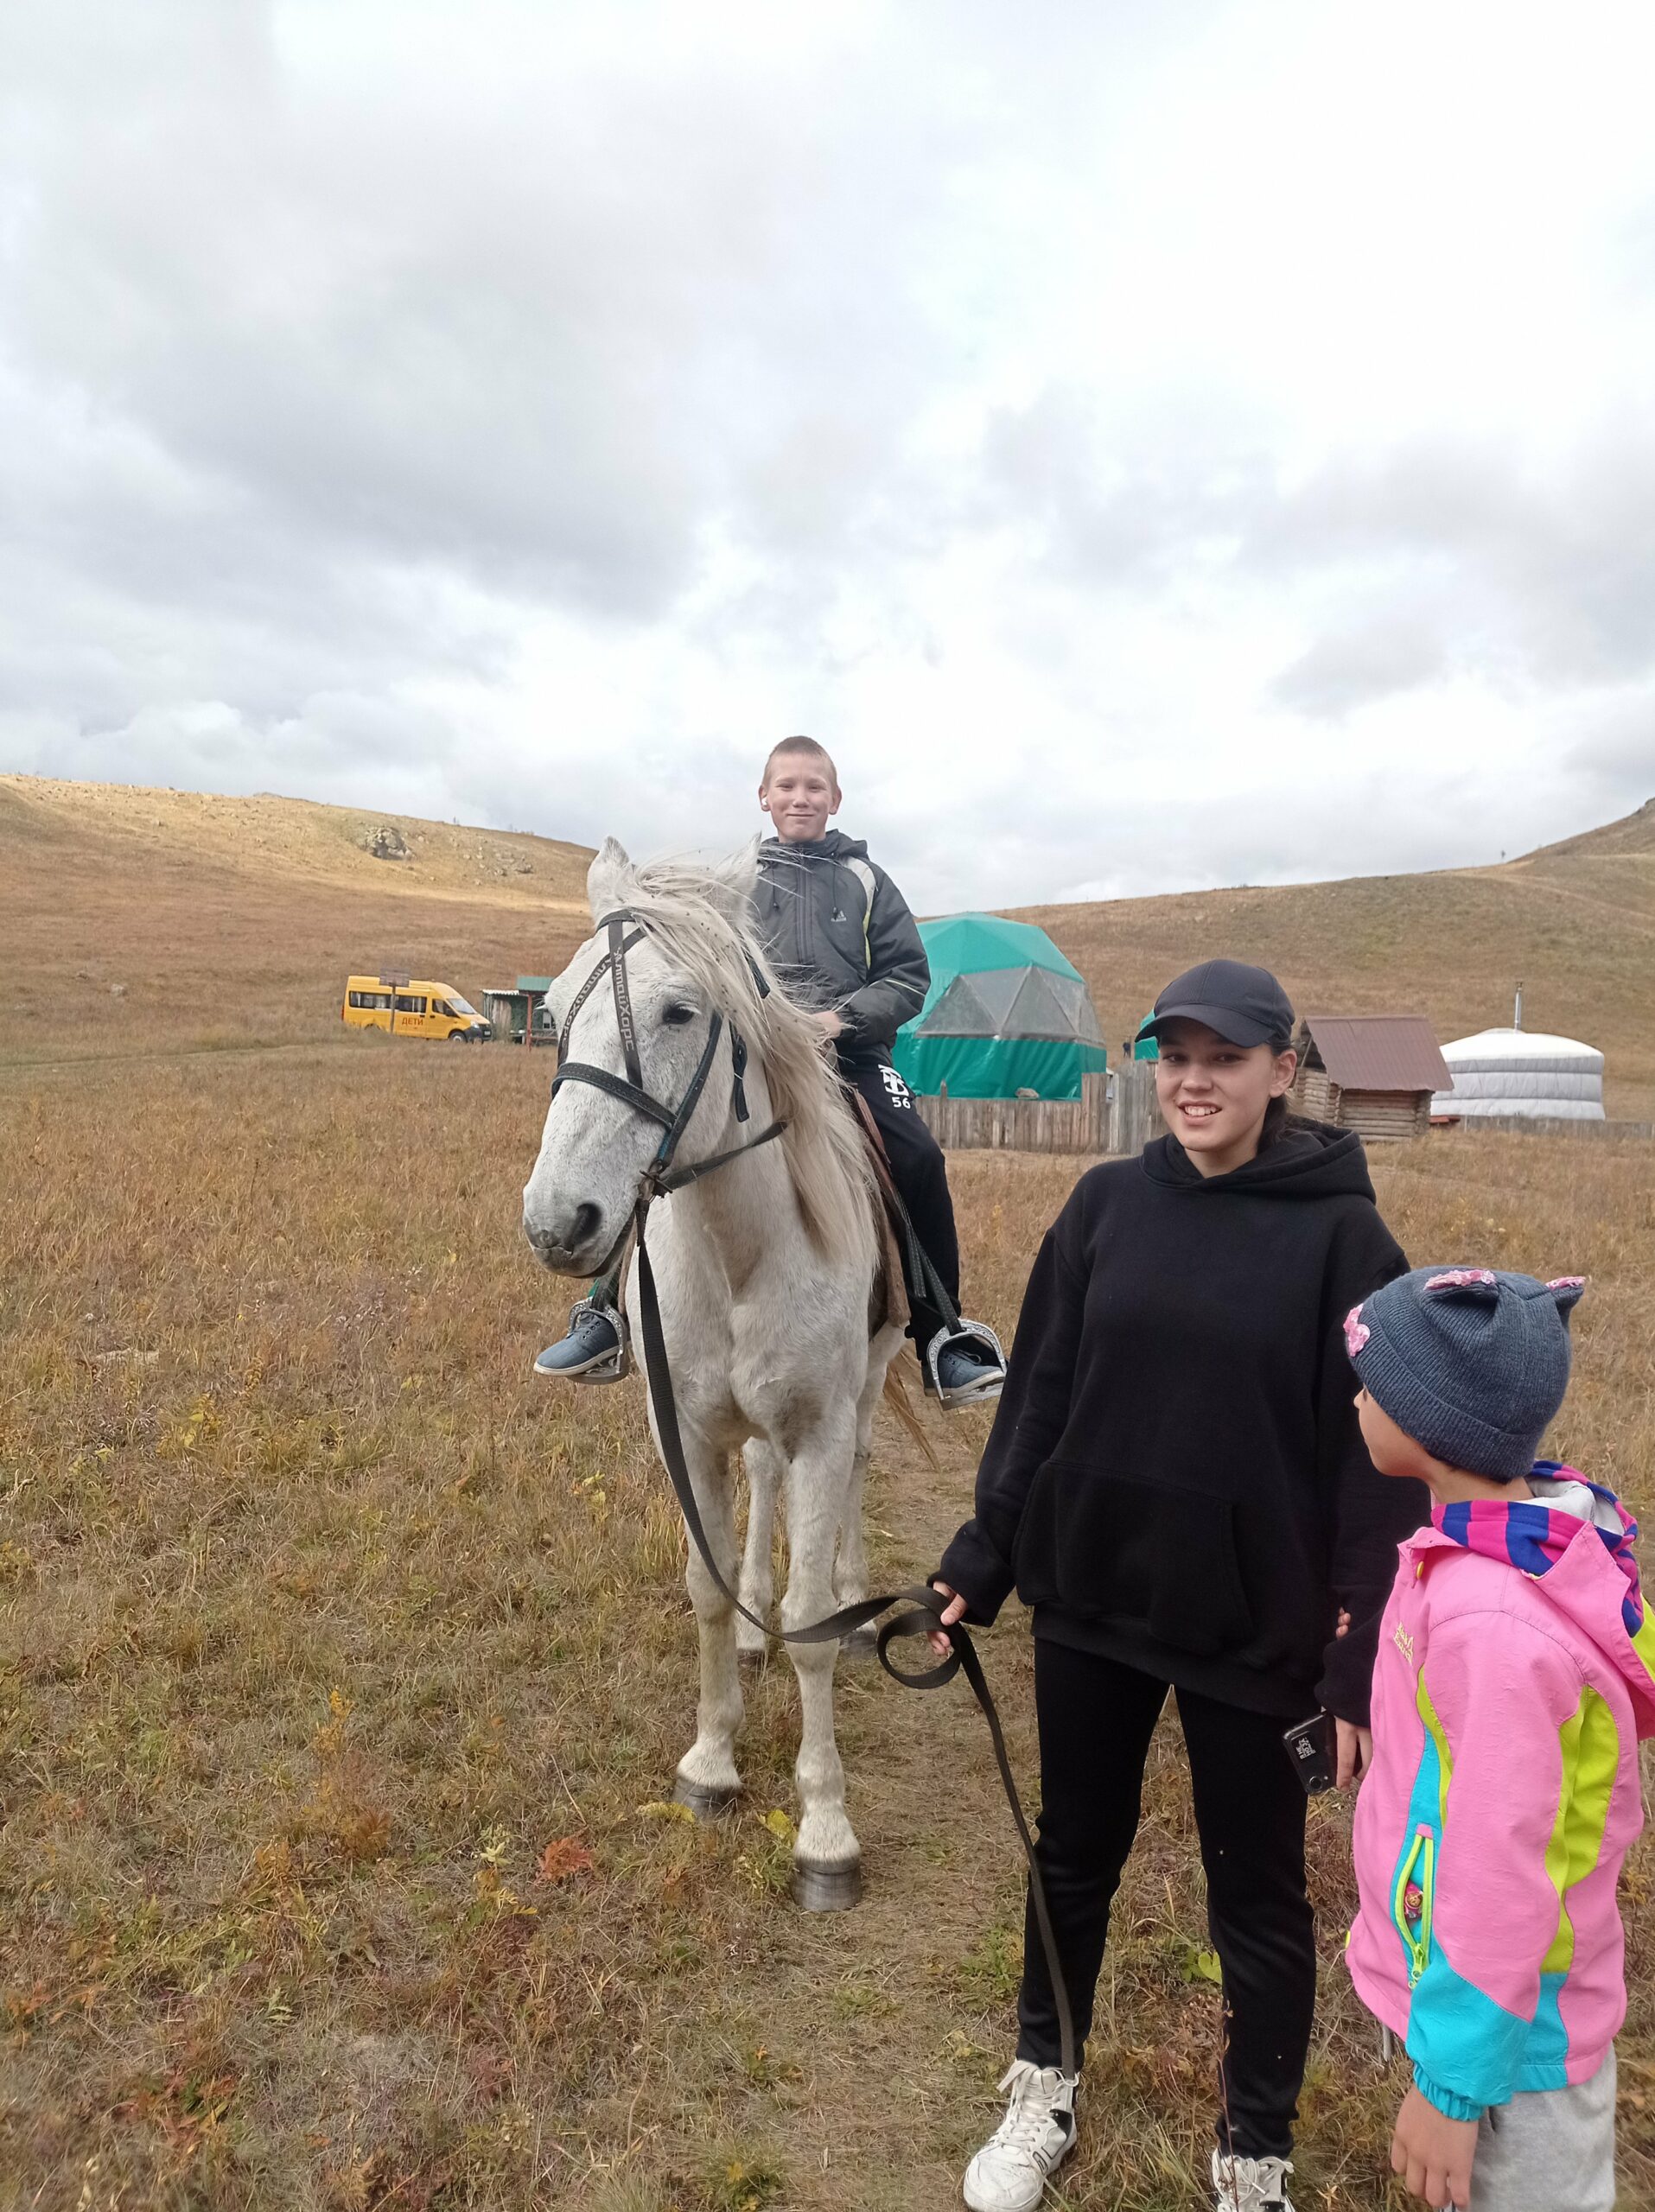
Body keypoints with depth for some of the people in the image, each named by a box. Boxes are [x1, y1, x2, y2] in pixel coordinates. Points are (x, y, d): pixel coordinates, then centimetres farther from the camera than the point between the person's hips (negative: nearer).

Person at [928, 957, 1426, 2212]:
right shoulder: (1108, 1206, -3)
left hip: (1255, 1625, -3)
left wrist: (1366, 1661, -11)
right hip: (1089, 1595, 3)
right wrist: (984, 1557, 0)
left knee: (1257, 1897, 15)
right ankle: (1043, 2089, 46)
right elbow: (1038, 1392, 2)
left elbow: (1376, 1461, -10)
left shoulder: (1340, 1234, -12)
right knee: (1075, 1853, 21)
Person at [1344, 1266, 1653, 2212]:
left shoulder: (1495, 1626, -35)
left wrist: (1452, 2081, -17)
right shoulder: (1528, 1531, -8)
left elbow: (1501, 1873, -28)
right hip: (1472, 1976, 7)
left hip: (1505, 2019, -7)